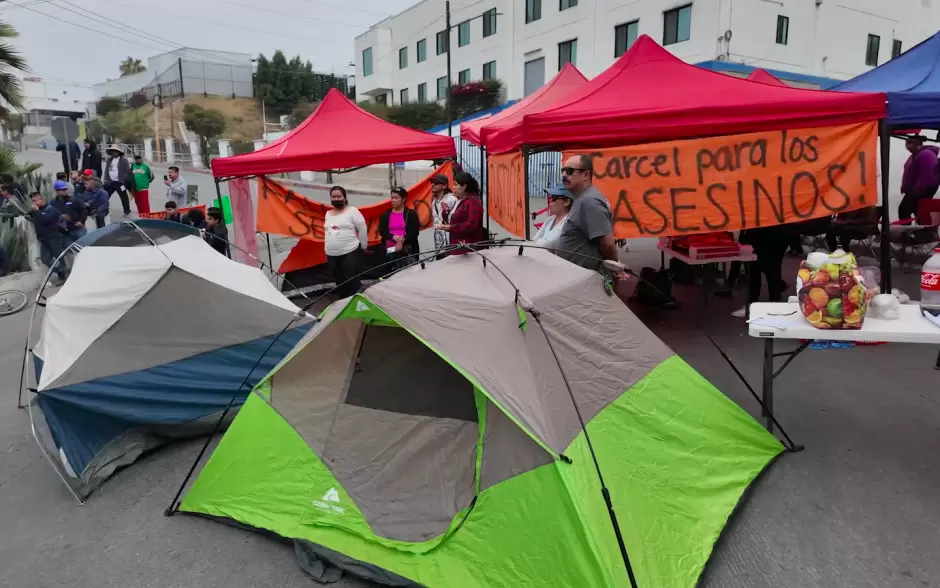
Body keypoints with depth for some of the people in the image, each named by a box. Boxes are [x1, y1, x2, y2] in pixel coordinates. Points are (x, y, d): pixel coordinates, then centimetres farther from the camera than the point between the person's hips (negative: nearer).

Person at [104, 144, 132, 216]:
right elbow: (107, 171, 17)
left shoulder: (123, 160, -8)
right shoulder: (110, 159, 13)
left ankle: (127, 211, 13)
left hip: (119, 182, -7)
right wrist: (106, 180, 9)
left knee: (123, 197, 2)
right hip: (110, 182, 7)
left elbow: (127, 172, -12)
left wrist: (124, 182, -16)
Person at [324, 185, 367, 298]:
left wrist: (363, 247, 2)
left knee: (352, 281, -9)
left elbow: (363, 229, -3)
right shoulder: (328, 214, 15)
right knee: (339, 282, 13)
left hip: (350, 253, -6)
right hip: (331, 255, 6)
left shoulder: (352, 211, -4)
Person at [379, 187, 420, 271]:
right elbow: (382, 231, 2)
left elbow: (414, 232, -4)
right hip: (390, 250, 3)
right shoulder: (386, 215, 13)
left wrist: (402, 241, -17)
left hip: (408, 250, -3)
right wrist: (394, 237, -16)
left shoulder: (411, 213, 4)